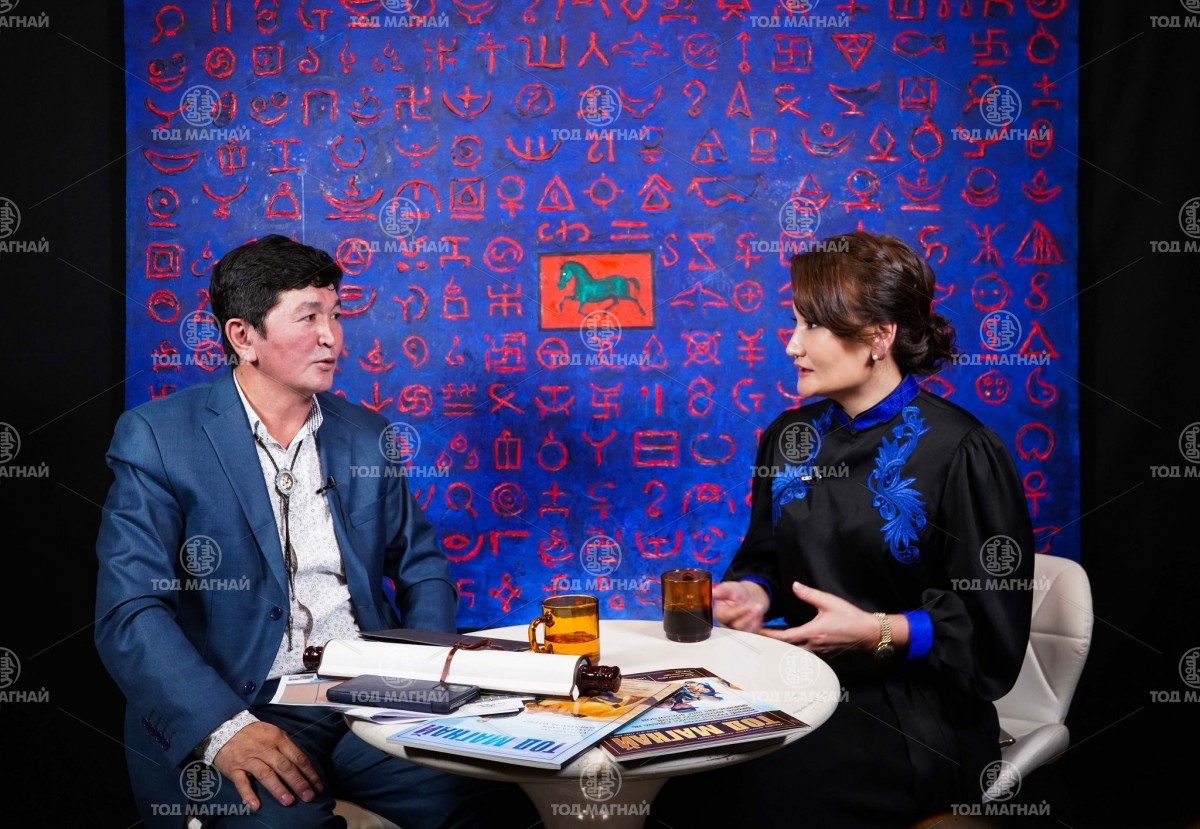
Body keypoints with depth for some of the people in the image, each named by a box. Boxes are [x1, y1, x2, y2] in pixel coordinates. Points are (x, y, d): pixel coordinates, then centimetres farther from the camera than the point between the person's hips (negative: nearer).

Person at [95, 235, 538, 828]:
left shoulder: (364, 434, 12)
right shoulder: (157, 438, -2)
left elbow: (422, 568, 18)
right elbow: (130, 613, -9)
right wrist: (224, 728, -24)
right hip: (244, 713, -4)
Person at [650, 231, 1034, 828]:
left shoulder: (960, 453, -9)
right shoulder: (789, 437, 9)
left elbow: (991, 628, -7)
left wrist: (877, 632, -17)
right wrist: (752, 593, -2)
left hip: (913, 712, -5)